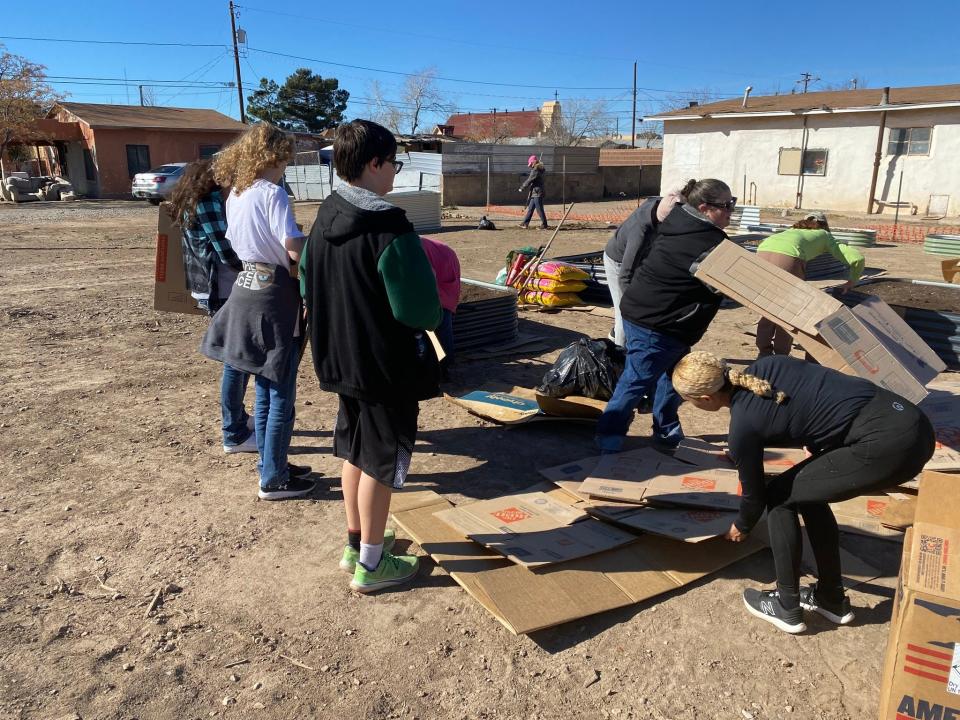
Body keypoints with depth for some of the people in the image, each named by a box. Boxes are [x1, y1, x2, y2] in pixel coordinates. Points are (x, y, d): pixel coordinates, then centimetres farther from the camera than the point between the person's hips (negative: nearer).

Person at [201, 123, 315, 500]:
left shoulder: (235, 195, 10)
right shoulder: (272, 193, -15)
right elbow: (296, 250, -22)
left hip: (247, 289, 9)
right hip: (274, 295, -8)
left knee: (265, 389, 18)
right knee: (282, 394, 2)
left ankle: (271, 464, 30)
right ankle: (273, 480, 11)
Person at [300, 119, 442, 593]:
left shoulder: (324, 218, 3)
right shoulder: (389, 229, -22)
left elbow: (309, 285, 12)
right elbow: (420, 309, -23)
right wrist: (433, 319, -1)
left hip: (339, 359, 8)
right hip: (386, 365, -8)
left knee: (355, 450, 21)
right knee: (382, 462, 6)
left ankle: (356, 542, 36)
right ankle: (372, 564, 19)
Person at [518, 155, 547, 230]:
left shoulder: (536, 171, -15)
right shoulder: (539, 170, 14)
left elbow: (529, 180, -15)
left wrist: (522, 188, -5)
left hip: (537, 193, -10)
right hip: (534, 193, 10)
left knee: (539, 209, -5)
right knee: (530, 209, 13)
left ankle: (544, 225, 1)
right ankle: (525, 223, 18)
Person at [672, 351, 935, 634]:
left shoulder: (743, 425, -7)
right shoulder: (765, 365, 9)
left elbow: (754, 494, 8)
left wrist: (741, 527, 29)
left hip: (884, 443, -8)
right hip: (911, 420, 8)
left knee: (779, 496, 7)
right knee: (808, 489, 22)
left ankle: (787, 607, 18)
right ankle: (832, 598, 32)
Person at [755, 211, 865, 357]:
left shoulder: (793, 230, 44)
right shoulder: (824, 235, 33)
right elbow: (857, 257, 29)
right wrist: (852, 281, 46)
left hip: (762, 253, 4)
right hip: (787, 257, -4)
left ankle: (764, 354, 27)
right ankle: (780, 356, 20)